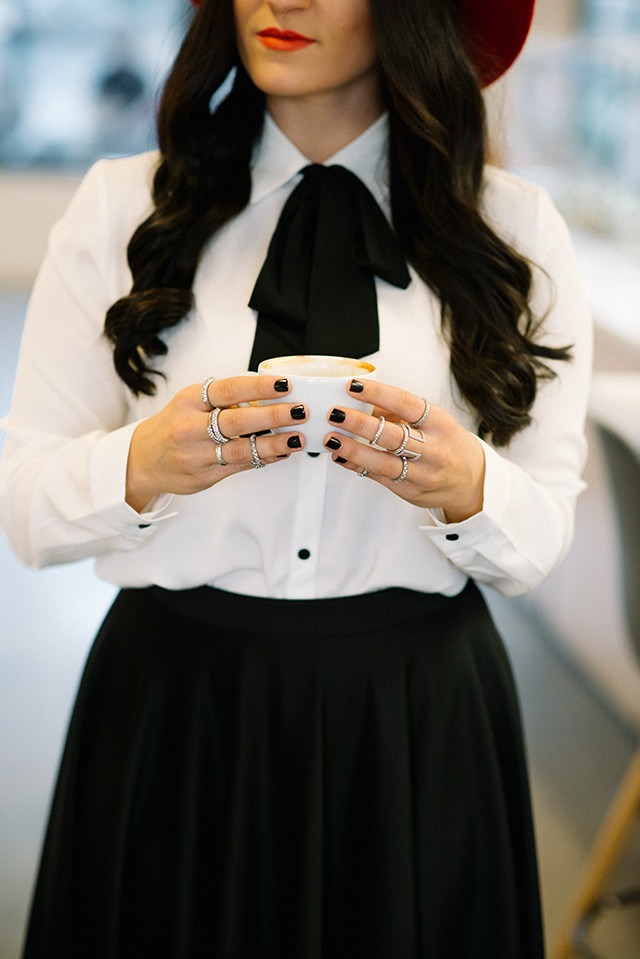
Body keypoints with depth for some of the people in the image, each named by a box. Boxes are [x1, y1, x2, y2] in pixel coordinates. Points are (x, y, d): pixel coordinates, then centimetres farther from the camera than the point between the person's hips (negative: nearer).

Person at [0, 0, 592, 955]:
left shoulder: (516, 227, 1)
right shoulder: (120, 207, 0)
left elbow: (543, 535, 2)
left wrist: (466, 489, -19)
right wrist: (144, 465, -21)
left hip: (421, 729, 1)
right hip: (174, 710, 0)